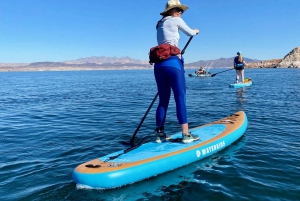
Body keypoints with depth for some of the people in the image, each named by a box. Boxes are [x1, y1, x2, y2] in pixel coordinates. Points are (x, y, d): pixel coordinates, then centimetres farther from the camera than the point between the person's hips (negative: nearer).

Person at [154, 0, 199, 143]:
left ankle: (160, 134, 11)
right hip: (172, 62, -7)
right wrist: (195, 31, 41)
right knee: (180, 98, -6)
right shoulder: (176, 20, 7)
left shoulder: (159, 25, 26)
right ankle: (186, 134, -5)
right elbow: (190, 33, 18)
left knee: (163, 100, 9)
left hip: (159, 64, 7)